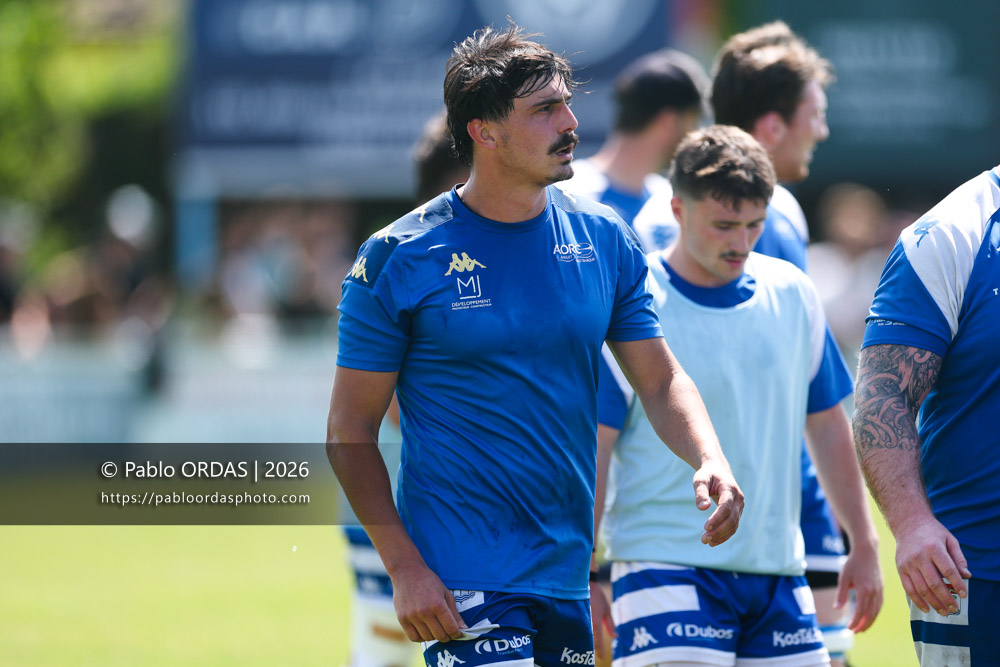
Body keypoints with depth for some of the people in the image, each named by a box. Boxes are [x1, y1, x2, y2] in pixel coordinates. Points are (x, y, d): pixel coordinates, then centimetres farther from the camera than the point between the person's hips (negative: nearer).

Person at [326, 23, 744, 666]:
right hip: (461, 582, -5)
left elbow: (661, 379, 12)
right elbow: (350, 430, -4)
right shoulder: (398, 258, -7)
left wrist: (709, 459, -9)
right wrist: (405, 567, -13)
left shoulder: (604, 238, 6)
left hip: (568, 580, 5)